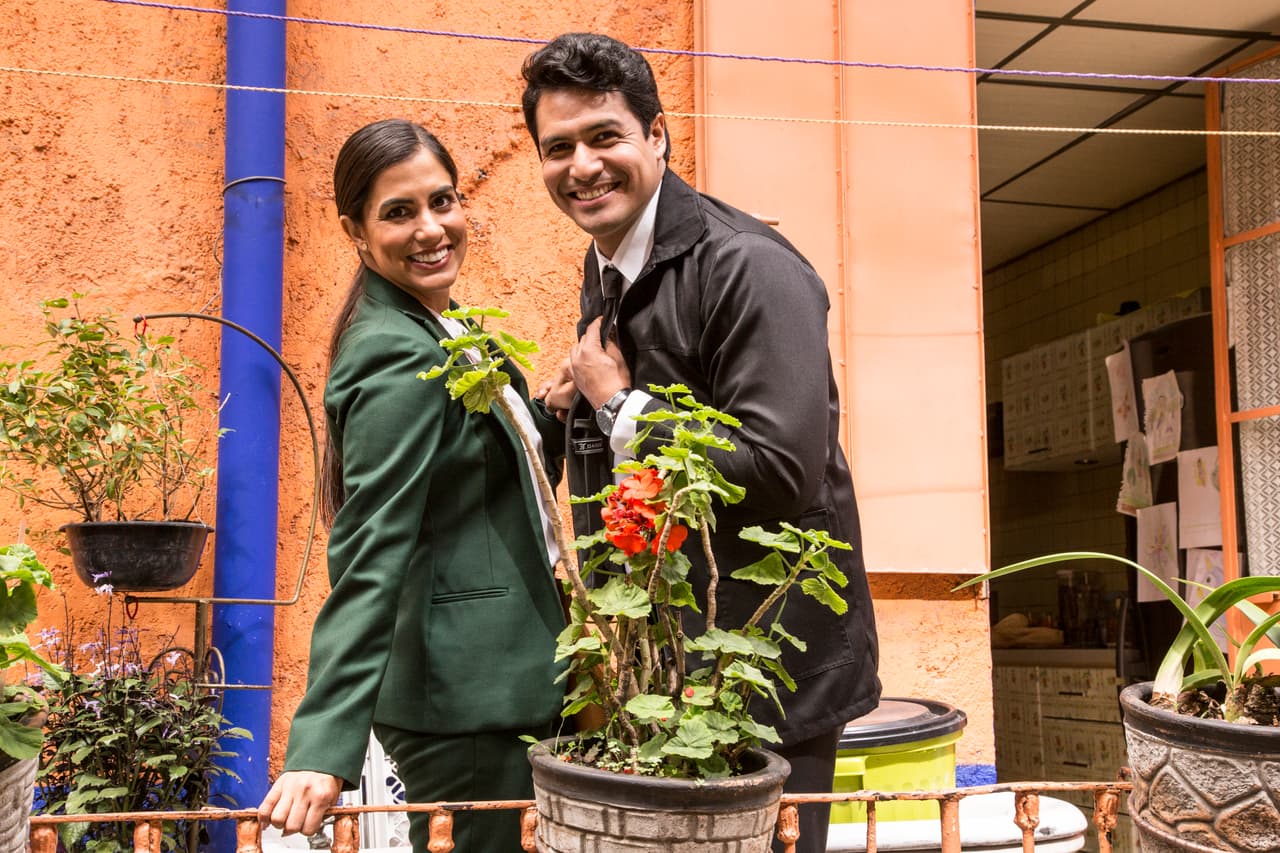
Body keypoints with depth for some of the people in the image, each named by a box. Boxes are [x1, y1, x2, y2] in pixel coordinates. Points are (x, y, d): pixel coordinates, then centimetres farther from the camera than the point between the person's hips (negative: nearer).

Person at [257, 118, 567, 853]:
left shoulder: (434, 332, 9)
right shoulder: (399, 358, -19)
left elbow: (512, 461, 17)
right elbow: (369, 556, -26)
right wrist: (326, 750, -31)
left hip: (484, 679, 10)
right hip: (467, 697, -10)